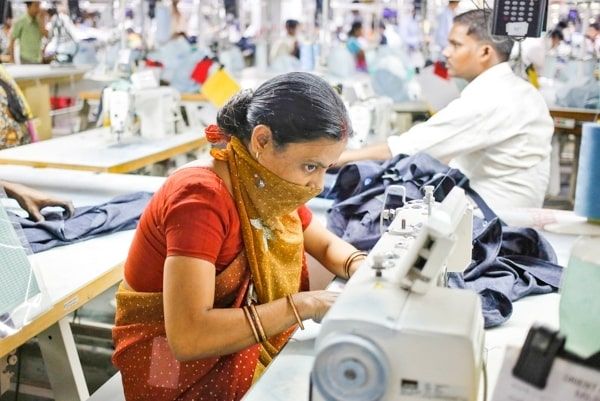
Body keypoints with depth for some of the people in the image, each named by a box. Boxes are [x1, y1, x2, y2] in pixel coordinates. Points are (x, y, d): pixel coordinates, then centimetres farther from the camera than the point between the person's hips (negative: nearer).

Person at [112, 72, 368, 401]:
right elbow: (188, 337, -35)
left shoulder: (268, 186, -3)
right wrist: (303, 305, -31)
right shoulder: (202, 197, -27)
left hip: (241, 343, 7)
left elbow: (328, 245, 12)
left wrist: (366, 272, -9)